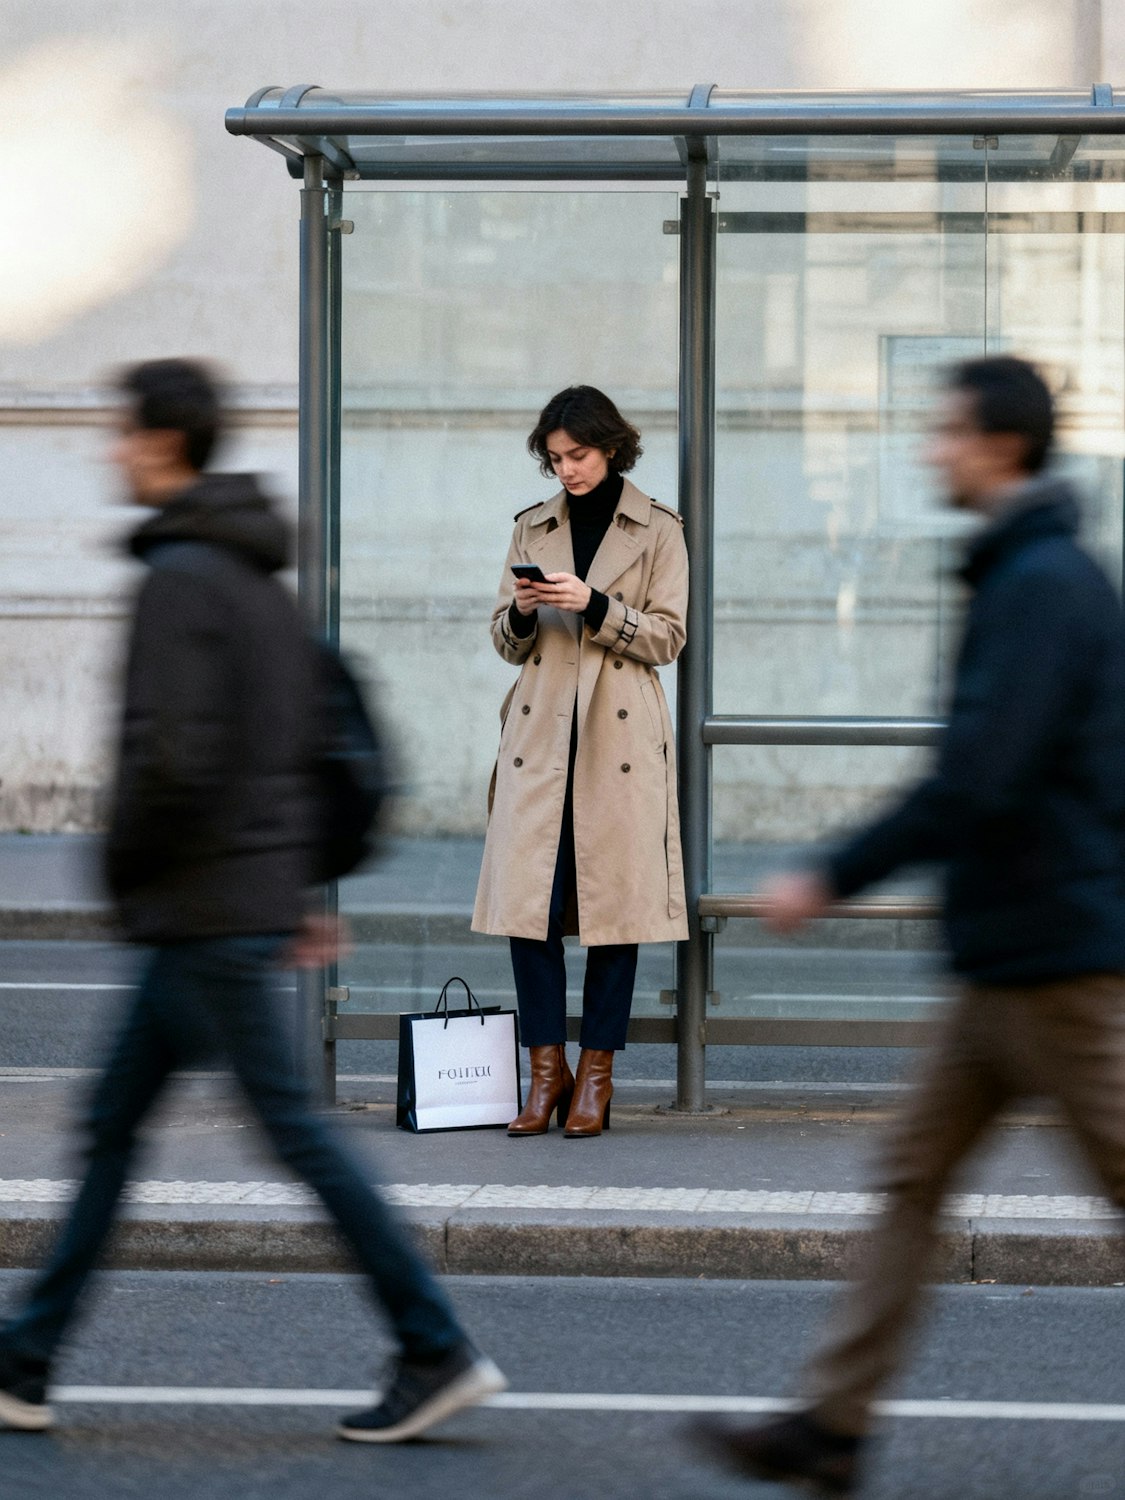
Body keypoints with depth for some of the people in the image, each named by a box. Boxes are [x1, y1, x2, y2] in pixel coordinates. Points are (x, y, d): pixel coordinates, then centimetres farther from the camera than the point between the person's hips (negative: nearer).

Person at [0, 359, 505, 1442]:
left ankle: (437, 1351, -2)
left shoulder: (179, 578, -16)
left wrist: (119, 866, -9)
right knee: (113, 1121, 12)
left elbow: (171, 755, -25)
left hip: (206, 911, -10)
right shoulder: (259, 575, 14)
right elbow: (313, 740, 18)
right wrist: (297, 894, 20)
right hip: (253, 896, 10)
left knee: (294, 1128, -5)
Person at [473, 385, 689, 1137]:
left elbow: (667, 638, -2)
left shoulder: (658, 531, 3)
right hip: (541, 730, 3)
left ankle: (597, 1072, 6)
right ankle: (547, 1068, 5)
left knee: (615, 900, -2)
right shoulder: (533, 529, 12)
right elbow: (507, 644, 14)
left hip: (620, 735, -3)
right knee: (528, 898, -4)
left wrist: (593, 605, -15)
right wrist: (523, 612, -8)